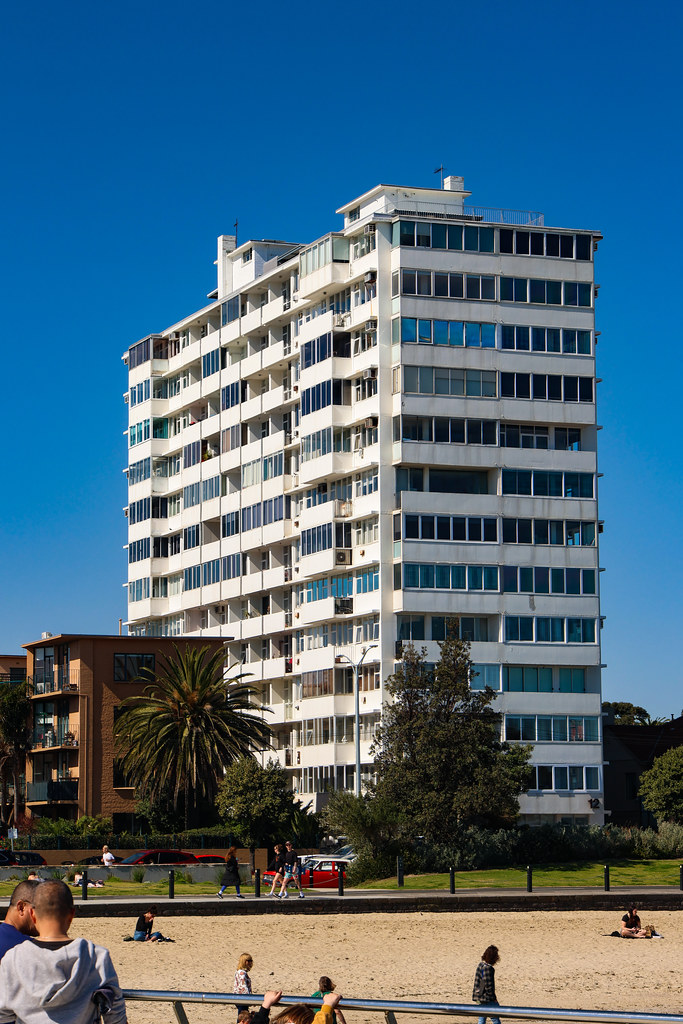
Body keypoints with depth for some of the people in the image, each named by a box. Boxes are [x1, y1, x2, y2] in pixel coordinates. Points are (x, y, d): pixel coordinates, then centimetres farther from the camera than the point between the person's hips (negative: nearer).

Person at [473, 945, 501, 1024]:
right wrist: (493, 998, -11)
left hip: (479, 997, 9)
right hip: (487, 999, -9)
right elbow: (488, 985, -21)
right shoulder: (488, 968, -20)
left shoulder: (480, 965, 8)